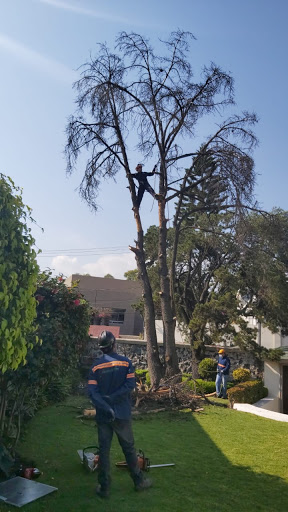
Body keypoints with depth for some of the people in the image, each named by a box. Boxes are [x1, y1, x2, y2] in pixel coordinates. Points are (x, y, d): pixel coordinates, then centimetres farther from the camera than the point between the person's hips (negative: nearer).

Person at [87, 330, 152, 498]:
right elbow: (130, 384, -17)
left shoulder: (96, 366, -5)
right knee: (129, 448, 14)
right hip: (122, 414, -1)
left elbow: (92, 392, -12)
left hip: (103, 415, 1)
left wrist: (106, 407, -17)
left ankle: (104, 488, 18)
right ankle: (139, 481, 27)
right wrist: (113, 398, -15)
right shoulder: (125, 362, -8)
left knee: (104, 450, 11)